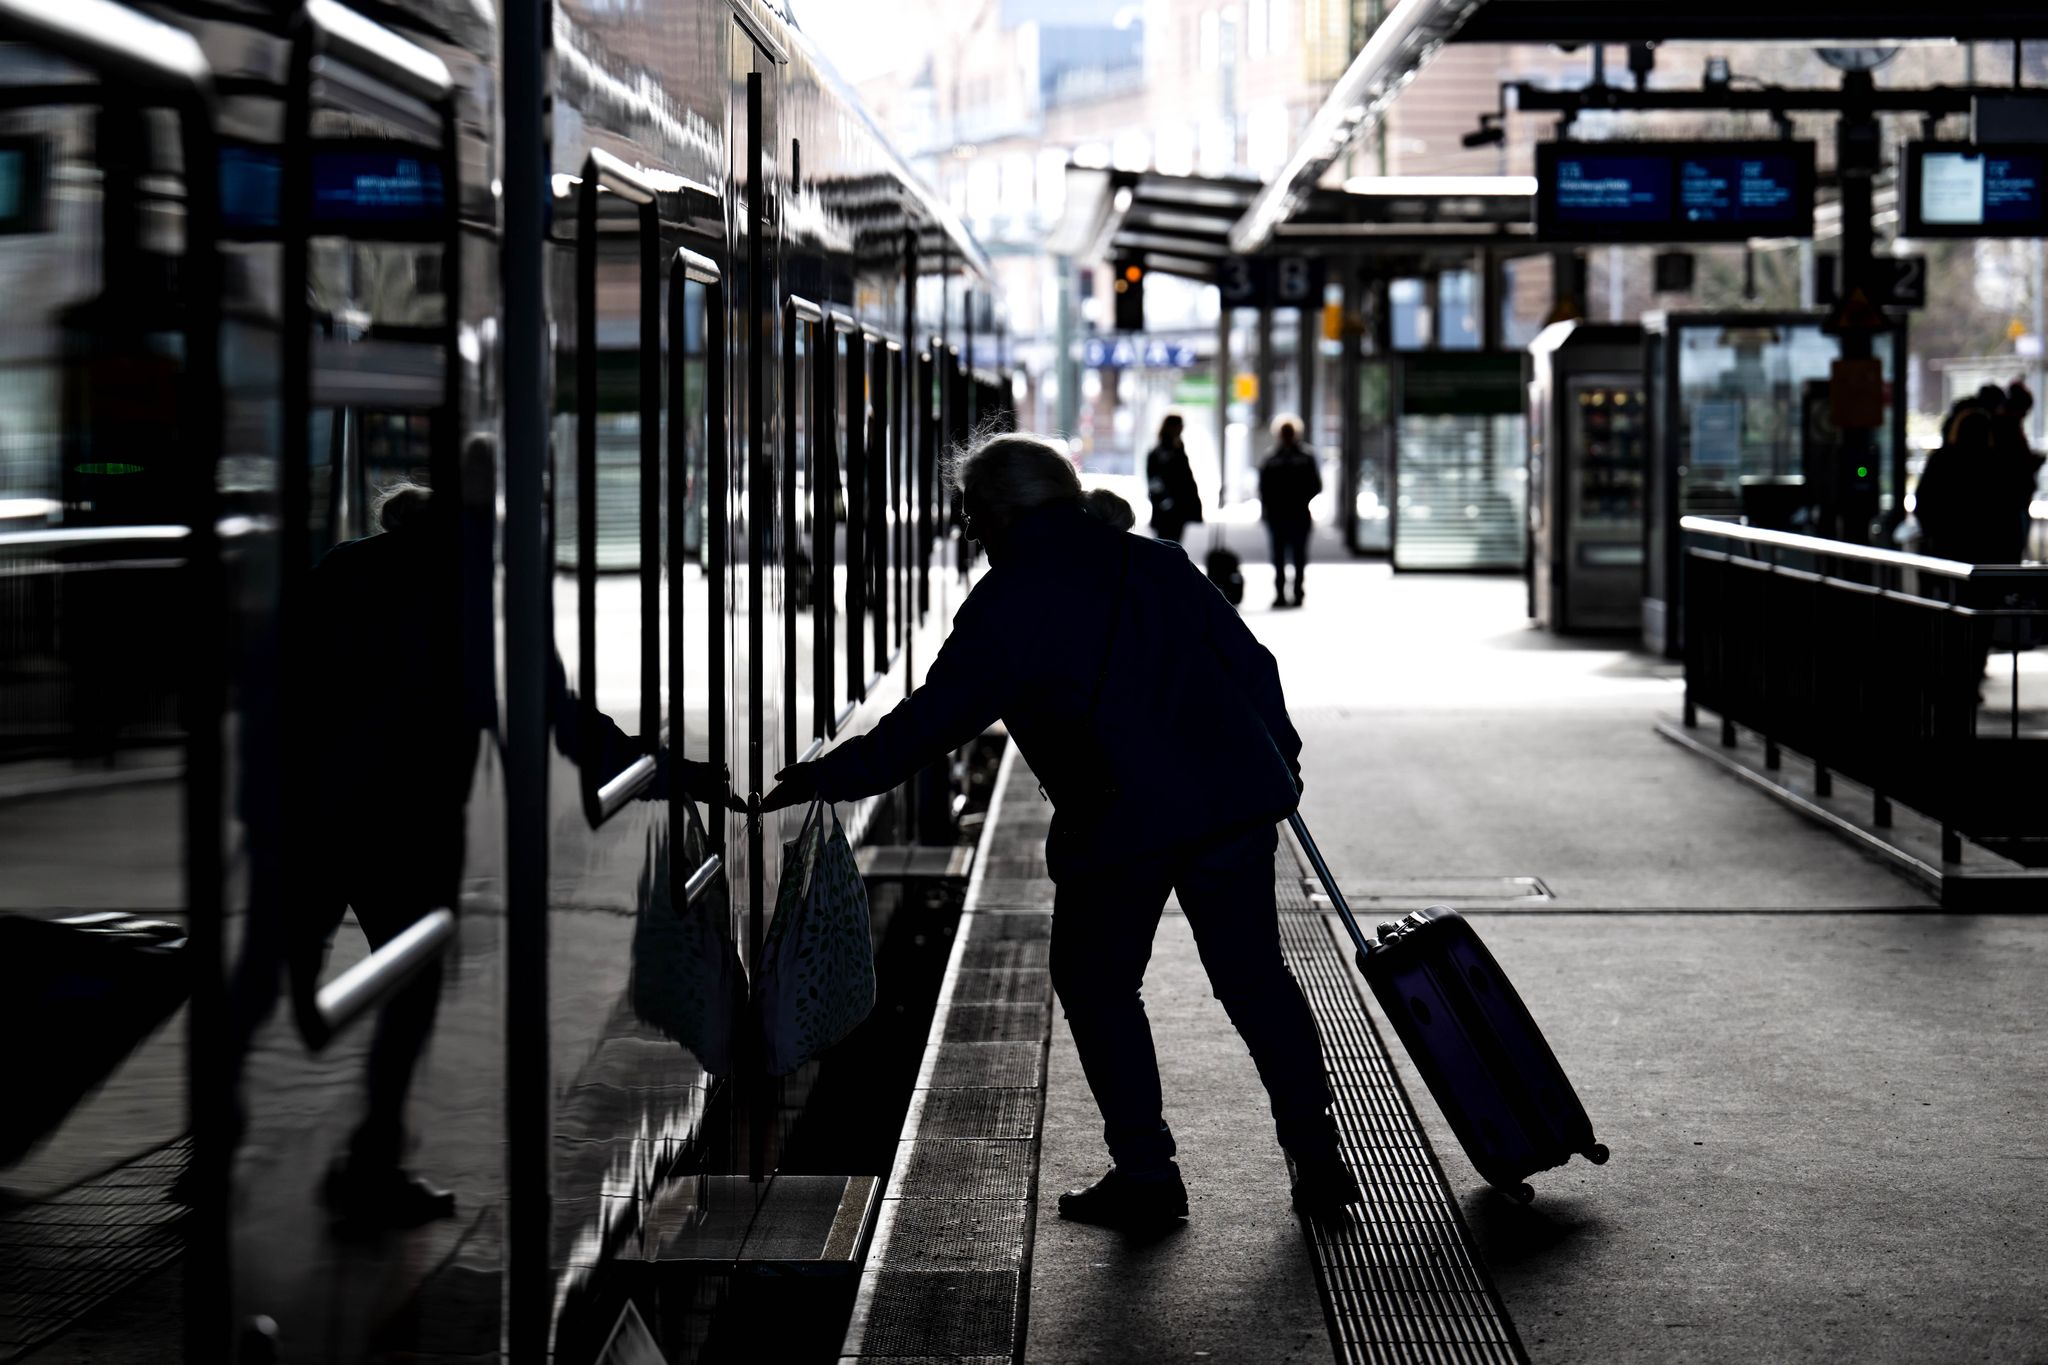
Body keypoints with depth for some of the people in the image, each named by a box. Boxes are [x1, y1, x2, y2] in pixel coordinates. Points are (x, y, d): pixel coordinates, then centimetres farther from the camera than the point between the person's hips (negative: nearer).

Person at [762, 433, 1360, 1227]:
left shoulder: (1007, 601, -3)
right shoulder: (1157, 563, 14)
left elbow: (936, 718, -7)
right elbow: (1251, 663, 16)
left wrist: (829, 777, 0)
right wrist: (1281, 758, 29)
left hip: (1121, 821, -5)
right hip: (1235, 800, 5)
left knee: (1096, 987, 12)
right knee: (1254, 978, 14)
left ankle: (1145, 1175, 11)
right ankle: (1317, 1160, 13)